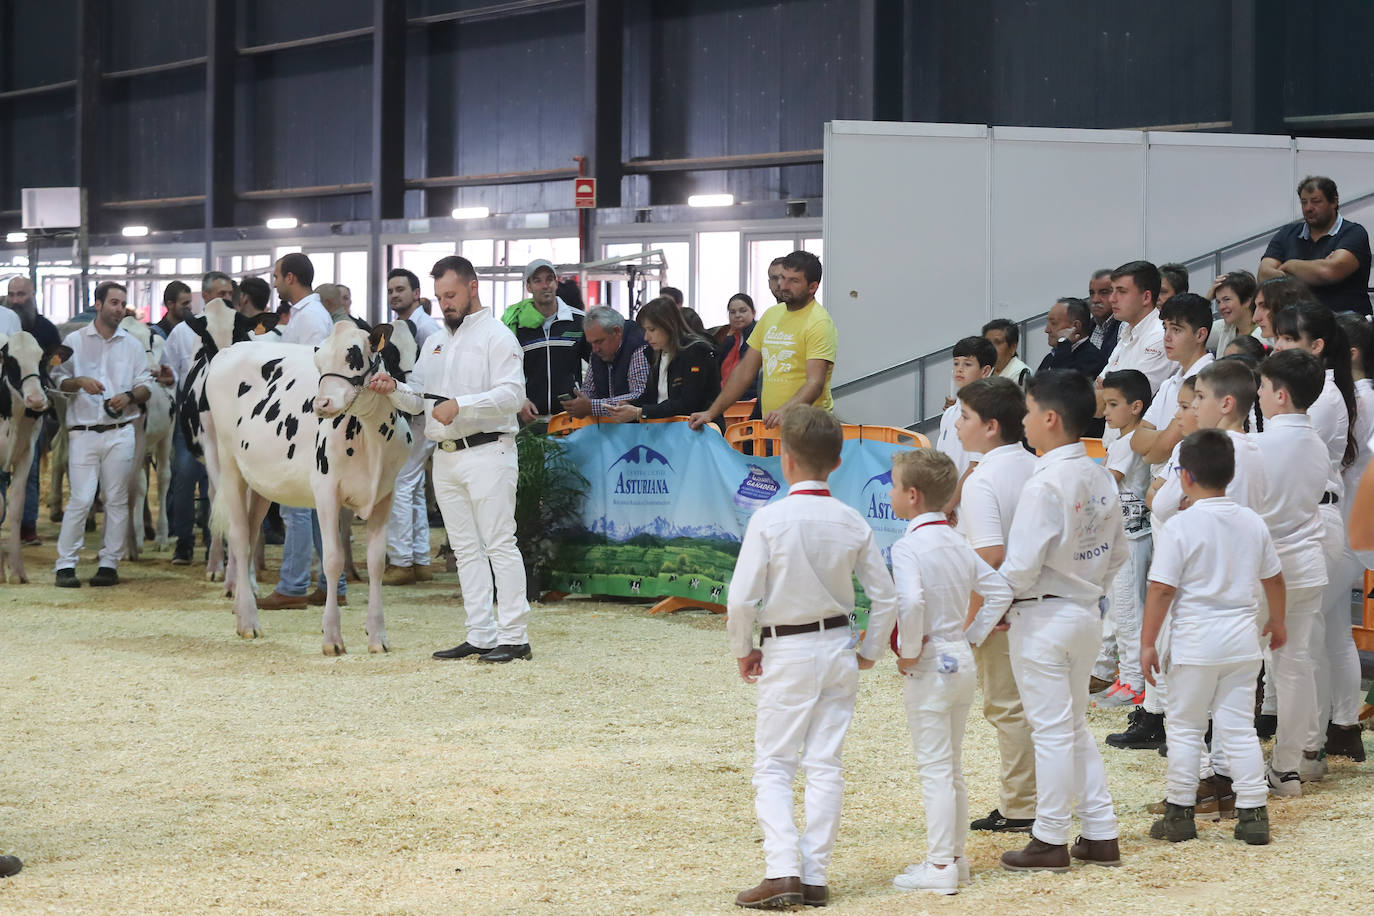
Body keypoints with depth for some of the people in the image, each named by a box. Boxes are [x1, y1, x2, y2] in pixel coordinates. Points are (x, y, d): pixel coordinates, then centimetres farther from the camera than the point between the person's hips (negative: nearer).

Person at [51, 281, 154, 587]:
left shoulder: (132, 345, 13)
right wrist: (80, 382, -14)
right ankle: (65, 565, -5)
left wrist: (129, 396, -9)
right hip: (83, 432, -2)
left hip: (120, 432, 2)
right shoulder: (75, 341, 8)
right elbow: (57, 380, 5)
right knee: (80, 499, -10)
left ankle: (109, 564, 6)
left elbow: (146, 387, 11)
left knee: (117, 500, 1)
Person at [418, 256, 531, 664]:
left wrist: (460, 405, -22)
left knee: (500, 545, -9)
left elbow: (512, 394, -14)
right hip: (445, 457, 8)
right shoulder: (436, 342, 21)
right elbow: (417, 391, 18)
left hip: (487, 451, -8)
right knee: (466, 550, 8)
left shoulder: (497, 336, -3)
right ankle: (482, 636, 11)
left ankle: (514, 637, -9)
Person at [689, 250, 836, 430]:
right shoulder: (771, 315, 17)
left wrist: (785, 411, -35)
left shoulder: (819, 323, -7)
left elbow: (815, 383, -18)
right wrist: (711, 412, 15)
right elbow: (745, 371, 21)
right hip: (770, 427, 6)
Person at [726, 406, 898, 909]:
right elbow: (885, 597, 1)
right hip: (838, 650, 4)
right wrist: (868, 653, 14)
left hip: (786, 653, -4)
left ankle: (782, 870, -9)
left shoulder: (770, 519, -15)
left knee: (773, 767, 4)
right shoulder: (852, 523, -2)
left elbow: (742, 599, -16)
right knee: (825, 766, 9)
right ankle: (815, 875, 9)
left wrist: (743, 651, 1)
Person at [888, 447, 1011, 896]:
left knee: (935, 768, -2)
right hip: (963, 661, 8)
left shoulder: (909, 547, -16)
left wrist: (909, 652, -18)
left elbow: (910, 603, -32)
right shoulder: (958, 543, 7)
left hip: (929, 667, -8)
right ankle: (955, 857, 24)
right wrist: (972, 636, 12)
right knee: (953, 767, 17)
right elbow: (999, 592, 10)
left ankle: (940, 867, 2)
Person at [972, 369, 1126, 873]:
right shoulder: (1100, 479, 4)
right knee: (1076, 725, 18)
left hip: (1043, 618, -8)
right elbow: (1118, 552, 12)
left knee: (1051, 730, 1)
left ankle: (1050, 841, 10)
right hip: (1087, 614, 8)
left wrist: (978, 627, -14)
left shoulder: (1045, 484, -21)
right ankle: (1100, 834, 20)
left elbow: (1020, 567, -22)